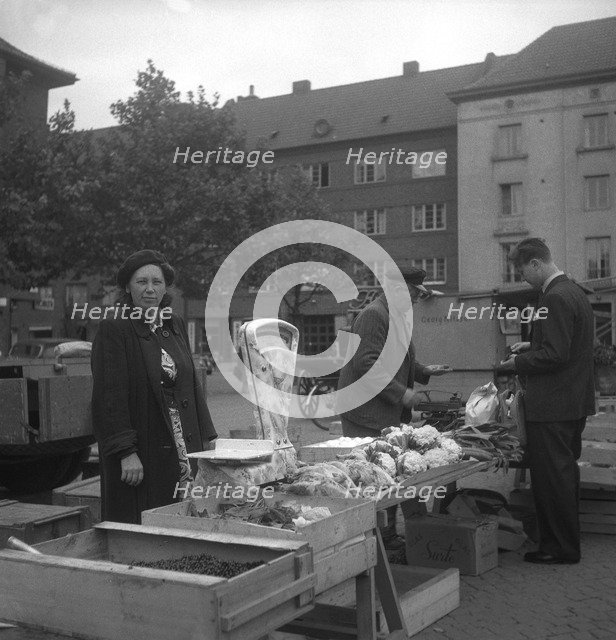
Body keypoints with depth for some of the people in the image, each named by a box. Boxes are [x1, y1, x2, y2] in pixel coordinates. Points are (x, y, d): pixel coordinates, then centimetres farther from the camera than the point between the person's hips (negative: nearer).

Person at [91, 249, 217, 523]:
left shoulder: (176, 326, 12)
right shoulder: (113, 329, -8)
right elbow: (109, 396, -13)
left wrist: (206, 439, 11)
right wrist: (126, 452, -19)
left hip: (184, 448, 6)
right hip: (139, 455, -6)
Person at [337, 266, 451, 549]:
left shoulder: (399, 316, 18)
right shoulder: (373, 314, -14)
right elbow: (366, 364, -22)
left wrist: (424, 371, 15)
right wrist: (401, 393, -19)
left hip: (392, 414, 10)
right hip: (368, 413, -10)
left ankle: (389, 532, 18)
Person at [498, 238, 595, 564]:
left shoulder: (555, 298, -20)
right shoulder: (574, 292, 13)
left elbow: (555, 355, -24)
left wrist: (519, 363, -10)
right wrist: (531, 346, 15)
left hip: (552, 407, -11)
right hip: (575, 401, 11)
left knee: (551, 476, -1)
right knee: (566, 473, 18)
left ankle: (560, 548, 7)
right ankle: (567, 540, 29)